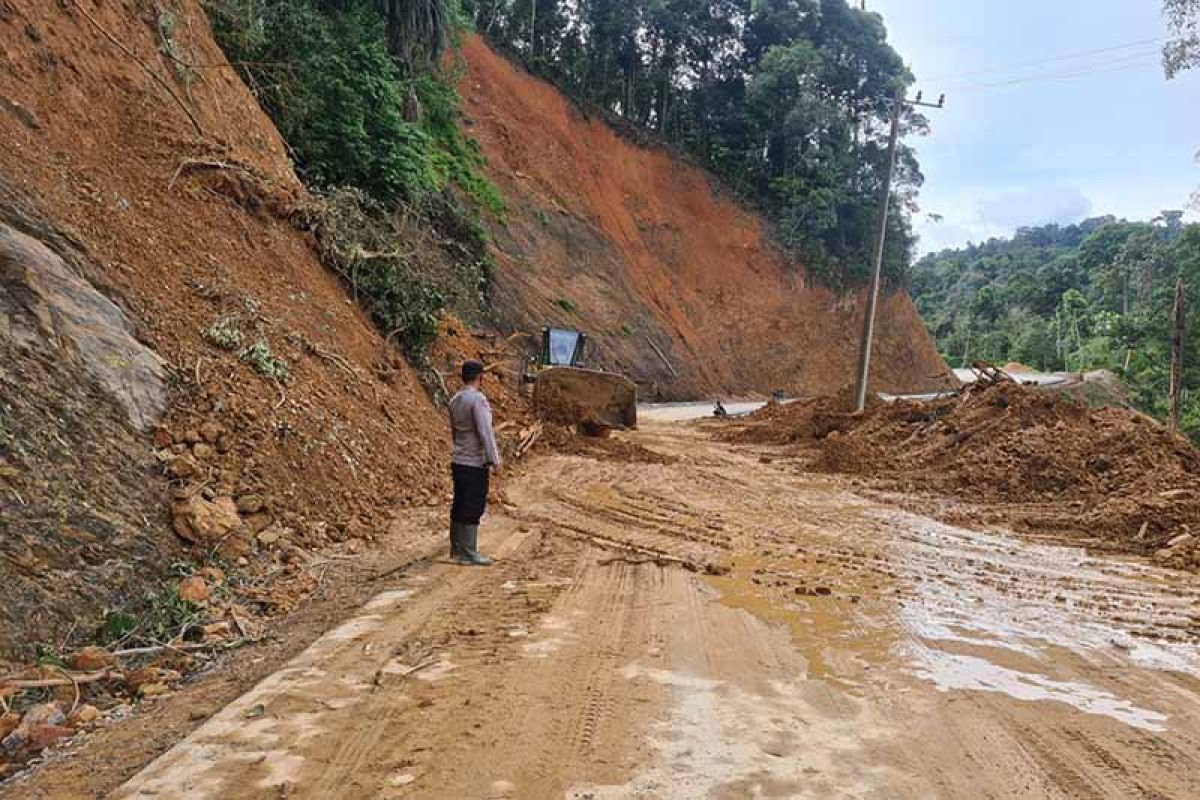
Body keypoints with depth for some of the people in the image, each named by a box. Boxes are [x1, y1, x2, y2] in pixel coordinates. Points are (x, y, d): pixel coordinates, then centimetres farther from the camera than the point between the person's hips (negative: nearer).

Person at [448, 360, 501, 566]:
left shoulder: (455, 400, 10)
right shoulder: (477, 399, -16)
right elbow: (485, 432, -20)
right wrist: (494, 460, -16)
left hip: (458, 462, 8)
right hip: (475, 463, -8)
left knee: (459, 506, 14)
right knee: (473, 509, -3)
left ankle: (456, 549, 23)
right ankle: (468, 554, 2)